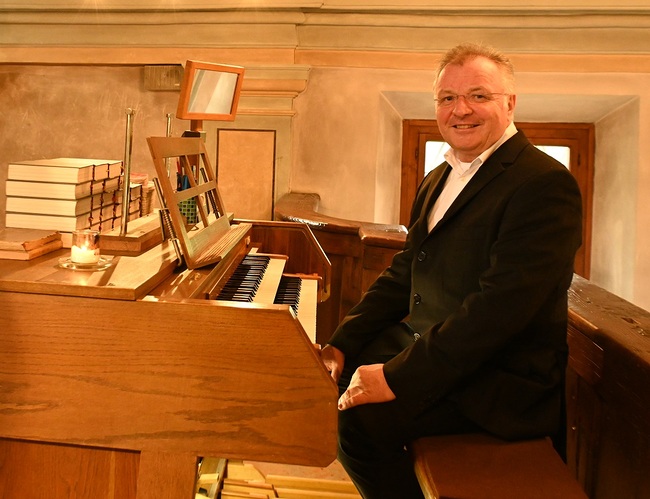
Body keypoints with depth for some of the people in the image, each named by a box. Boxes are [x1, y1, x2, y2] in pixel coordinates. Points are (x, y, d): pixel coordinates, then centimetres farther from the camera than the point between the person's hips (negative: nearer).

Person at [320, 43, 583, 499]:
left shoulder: (544, 183, -17)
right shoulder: (438, 180, 14)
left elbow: (502, 304, -27)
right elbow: (401, 277, 14)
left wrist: (399, 377, -28)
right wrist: (341, 346, 0)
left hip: (501, 379, -9)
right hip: (426, 341, 9)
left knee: (354, 418, -23)